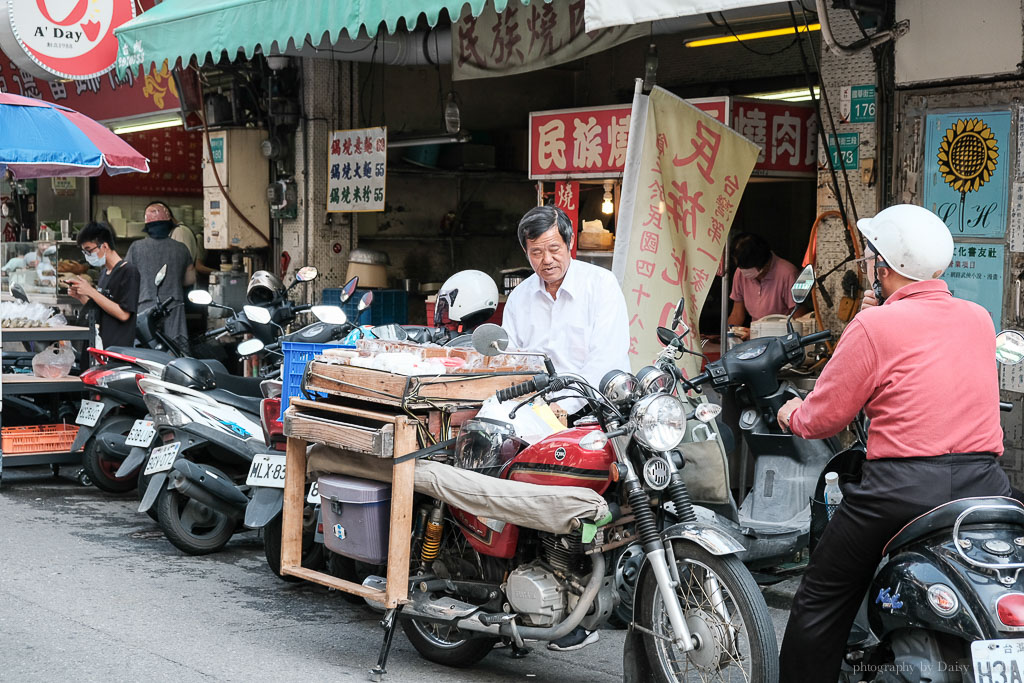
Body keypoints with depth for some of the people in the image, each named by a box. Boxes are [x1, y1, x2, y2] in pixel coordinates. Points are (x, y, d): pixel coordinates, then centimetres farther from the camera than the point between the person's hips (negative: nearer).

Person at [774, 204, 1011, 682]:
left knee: (822, 602, 10)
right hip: (985, 483, 5)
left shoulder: (875, 327, -7)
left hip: (900, 490, -5)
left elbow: (824, 417, -1)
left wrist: (792, 414, 20)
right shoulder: (979, 320, 10)